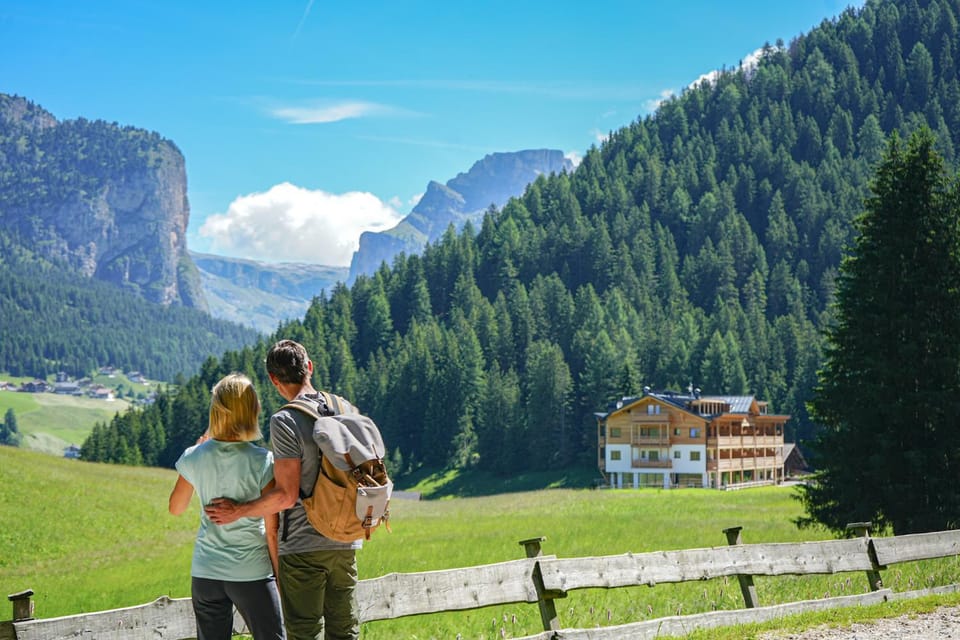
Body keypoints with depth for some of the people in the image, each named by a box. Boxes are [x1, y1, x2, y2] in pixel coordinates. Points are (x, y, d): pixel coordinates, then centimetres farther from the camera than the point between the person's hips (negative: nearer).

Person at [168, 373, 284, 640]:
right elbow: (272, 530, -9)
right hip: (252, 572, -3)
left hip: (205, 571, 3)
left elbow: (176, 508, 14)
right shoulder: (262, 461, -13)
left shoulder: (195, 458, -5)